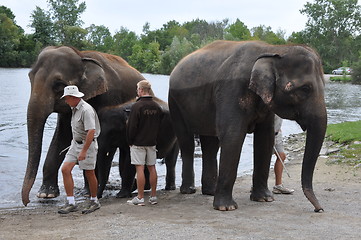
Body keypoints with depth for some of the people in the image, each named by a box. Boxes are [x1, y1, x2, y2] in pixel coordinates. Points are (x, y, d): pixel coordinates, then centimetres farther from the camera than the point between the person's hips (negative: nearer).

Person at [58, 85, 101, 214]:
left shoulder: (86, 110, -21)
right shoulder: (74, 109, 10)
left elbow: (91, 131, -27)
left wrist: (84, 151, -28)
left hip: (87, 145, -9)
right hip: (75, 143, 9)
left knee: (89, 174, 3)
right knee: (65, 169, -3)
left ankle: (94, 201, 22)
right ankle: (71, 203, 0)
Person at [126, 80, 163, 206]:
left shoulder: (137, 106, -13)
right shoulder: (157, 107, 7)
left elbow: (131, 126, -12)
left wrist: (130, 141, -1)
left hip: (138, 142, -6)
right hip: (152, 142, 6)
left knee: (140, 168, -5)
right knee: (152, 168, 10)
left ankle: (140, 198, -4)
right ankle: (153, 196, 14)